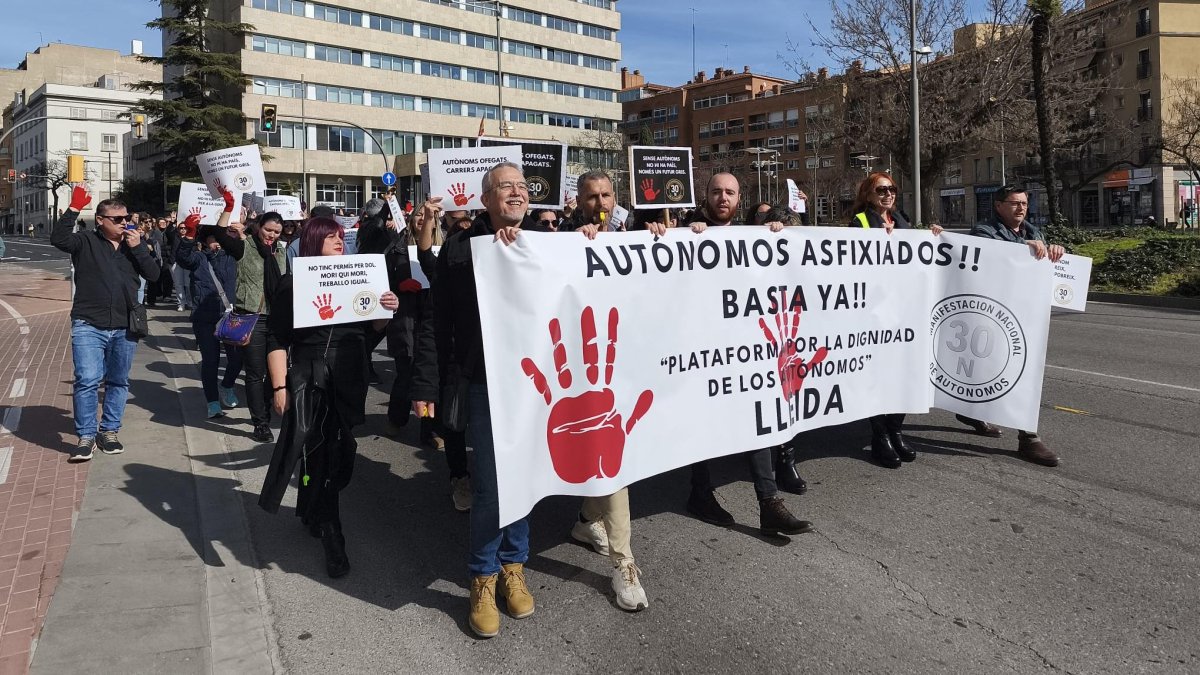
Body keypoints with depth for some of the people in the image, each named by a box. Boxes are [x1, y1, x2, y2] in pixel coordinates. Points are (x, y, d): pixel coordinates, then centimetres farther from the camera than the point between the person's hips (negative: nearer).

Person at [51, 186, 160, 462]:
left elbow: (154, 275, 2)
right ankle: (86, 436, -1)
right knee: (87, 380, -11)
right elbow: (58, 238, -18)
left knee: (119, 382, 11)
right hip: (88, 326, -4)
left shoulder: (133, 245, 11)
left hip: (125, 328, 4)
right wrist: (74, 208, -22)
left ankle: (109, 431, 24)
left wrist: (138, 248, -9)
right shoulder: (86, 242, 1)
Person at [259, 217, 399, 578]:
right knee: (318, 454, -5)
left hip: (350, 379, 4)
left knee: (338, 451, 12)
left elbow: (372, 328, 15)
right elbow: (277, 339, -5)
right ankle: (331, 538, 4)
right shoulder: (292, 284, -2)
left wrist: (386, 310, -6)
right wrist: (279, 386, -12)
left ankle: (311, 513, 35)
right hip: (308, 380, -4)